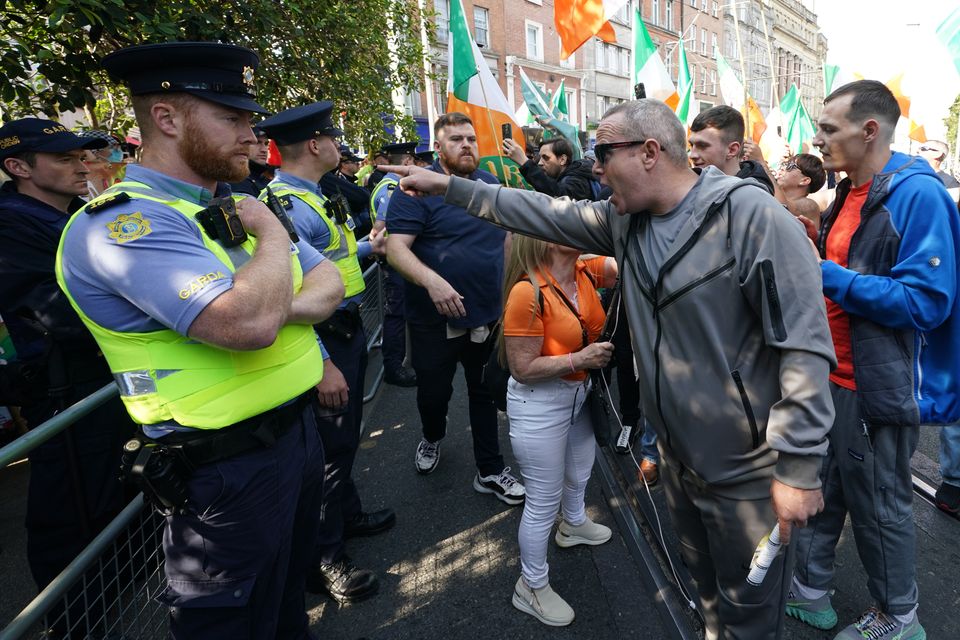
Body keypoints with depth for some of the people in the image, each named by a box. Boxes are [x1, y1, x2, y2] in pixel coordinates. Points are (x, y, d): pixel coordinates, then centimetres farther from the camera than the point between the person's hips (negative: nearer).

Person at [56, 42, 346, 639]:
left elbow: (330, 281, 7)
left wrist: (290, 308, -16)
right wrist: (272, 232, -16)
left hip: (298, 427, 8)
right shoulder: (123, 222, -21)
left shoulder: (234, 207, 8)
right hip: (228, 466, -8)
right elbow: (248, 324, -36)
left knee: (291, 586, 29)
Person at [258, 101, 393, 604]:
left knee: (345, 435, 23)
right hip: (324, 341, -10)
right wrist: (322, 364, -29)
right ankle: (322, 560, 22)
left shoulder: (312, 197, 9)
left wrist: (367, 247, 21)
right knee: (328, 446, 3)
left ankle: (347, 515, 45)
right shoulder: (285, 206, -22)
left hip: (348, 331, 10)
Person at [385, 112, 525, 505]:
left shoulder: (491, 185, 7)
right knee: (434, 390, 13)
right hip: (435, 318, -4)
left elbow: (506, 236, 18)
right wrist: (431, 280, -36)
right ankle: (432, 438, 46)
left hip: (489, 313, 4)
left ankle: (490, 471, 28)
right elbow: (396, 248, -19)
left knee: (485, 392, 13)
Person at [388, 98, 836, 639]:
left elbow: (805, 345, -23)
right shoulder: (626, 219, 0)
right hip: (677, 453, 7)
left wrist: (798, 468, -22)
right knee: (704, 575, 28)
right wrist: (451, 186, 8)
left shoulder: (751, 215, -22)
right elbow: (549, 213, 7)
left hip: (748, 470, -6)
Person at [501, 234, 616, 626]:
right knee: (543, 501, 7)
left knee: (580, 470, 32)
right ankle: (531, 588, 31)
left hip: (578, 394, 8)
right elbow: (523, 369, -24)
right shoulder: (528, 292, -27)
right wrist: (580, 359, -24)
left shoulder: (586, 270, -4)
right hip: (539, 406, -8)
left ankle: (573, 525, 63)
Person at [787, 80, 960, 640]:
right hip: (832, 377, 8)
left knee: (880, 507, 10)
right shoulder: (849, 192, 9)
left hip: (878, 387, -8)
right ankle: (811, 590, 38)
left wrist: (827, 277, -25)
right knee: (822, 487, 19)